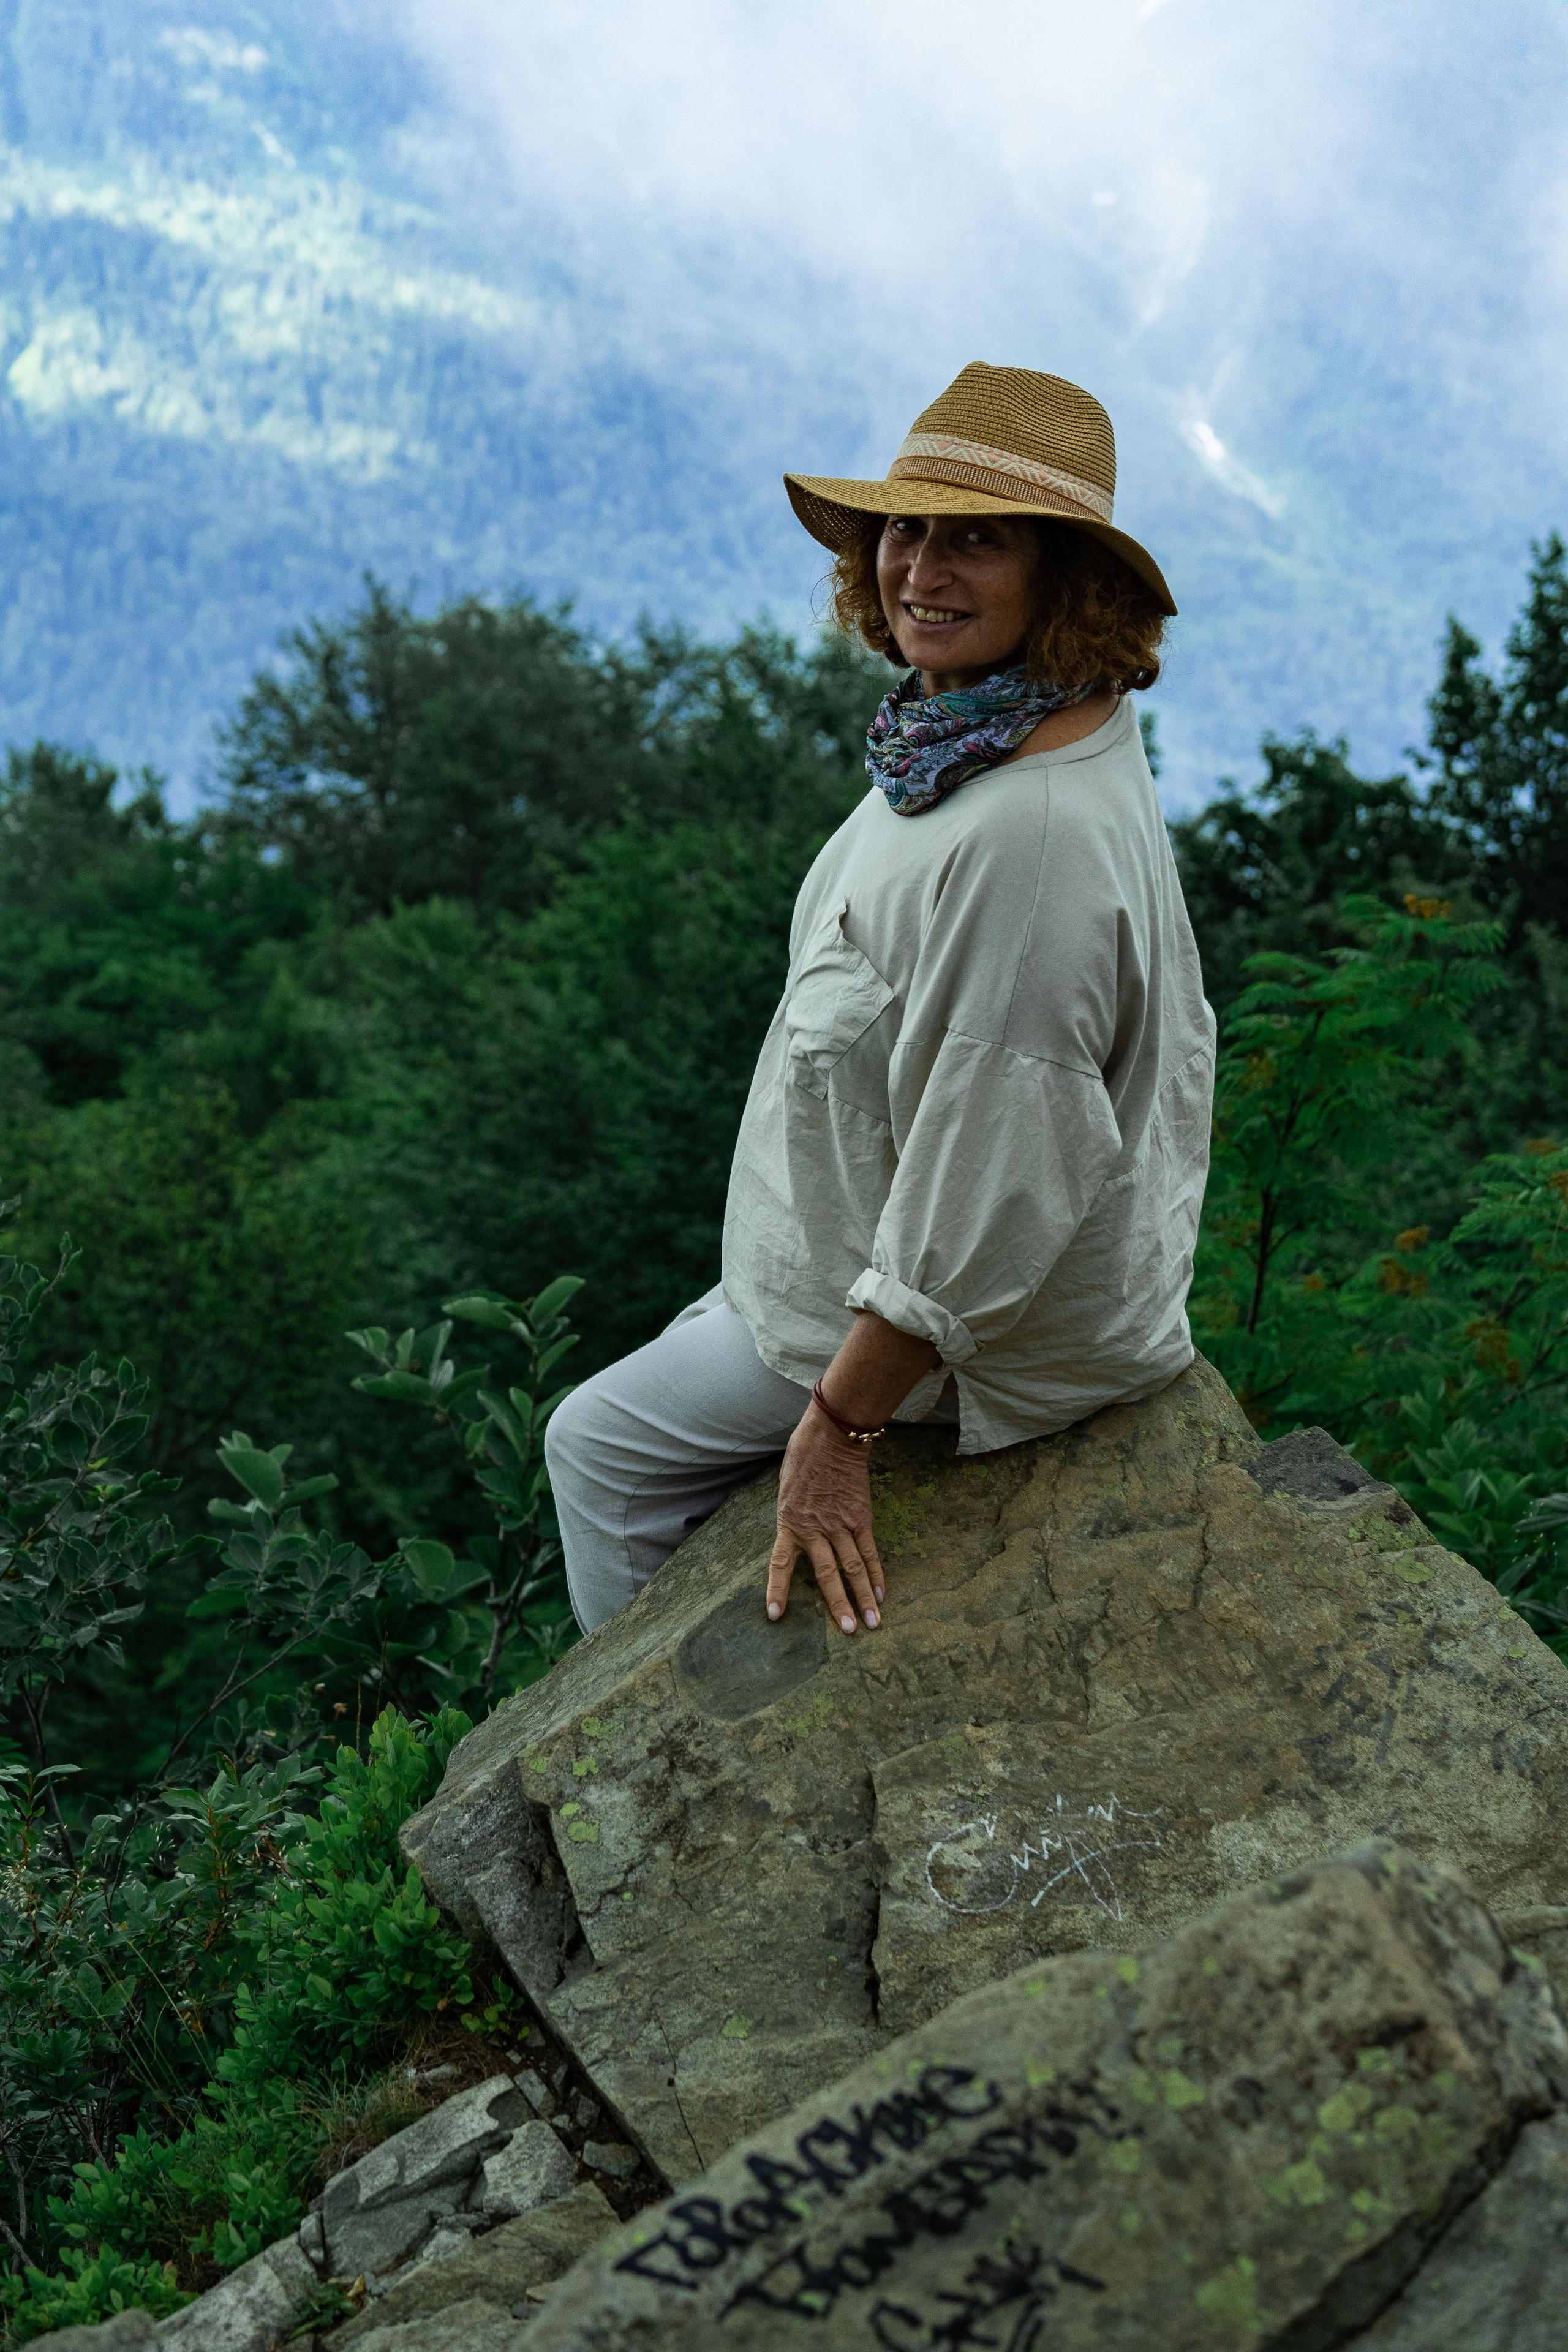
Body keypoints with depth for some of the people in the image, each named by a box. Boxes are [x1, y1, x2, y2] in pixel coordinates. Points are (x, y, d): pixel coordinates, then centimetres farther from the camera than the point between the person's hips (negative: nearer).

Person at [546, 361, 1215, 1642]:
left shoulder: (1033, 830, -35)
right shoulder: (978, 735, -2)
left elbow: (991, 1196, -33)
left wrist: (838, 1426, -25)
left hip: (975, 1334, -10)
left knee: (607, 1442, 6)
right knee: (700, 1341, 29)